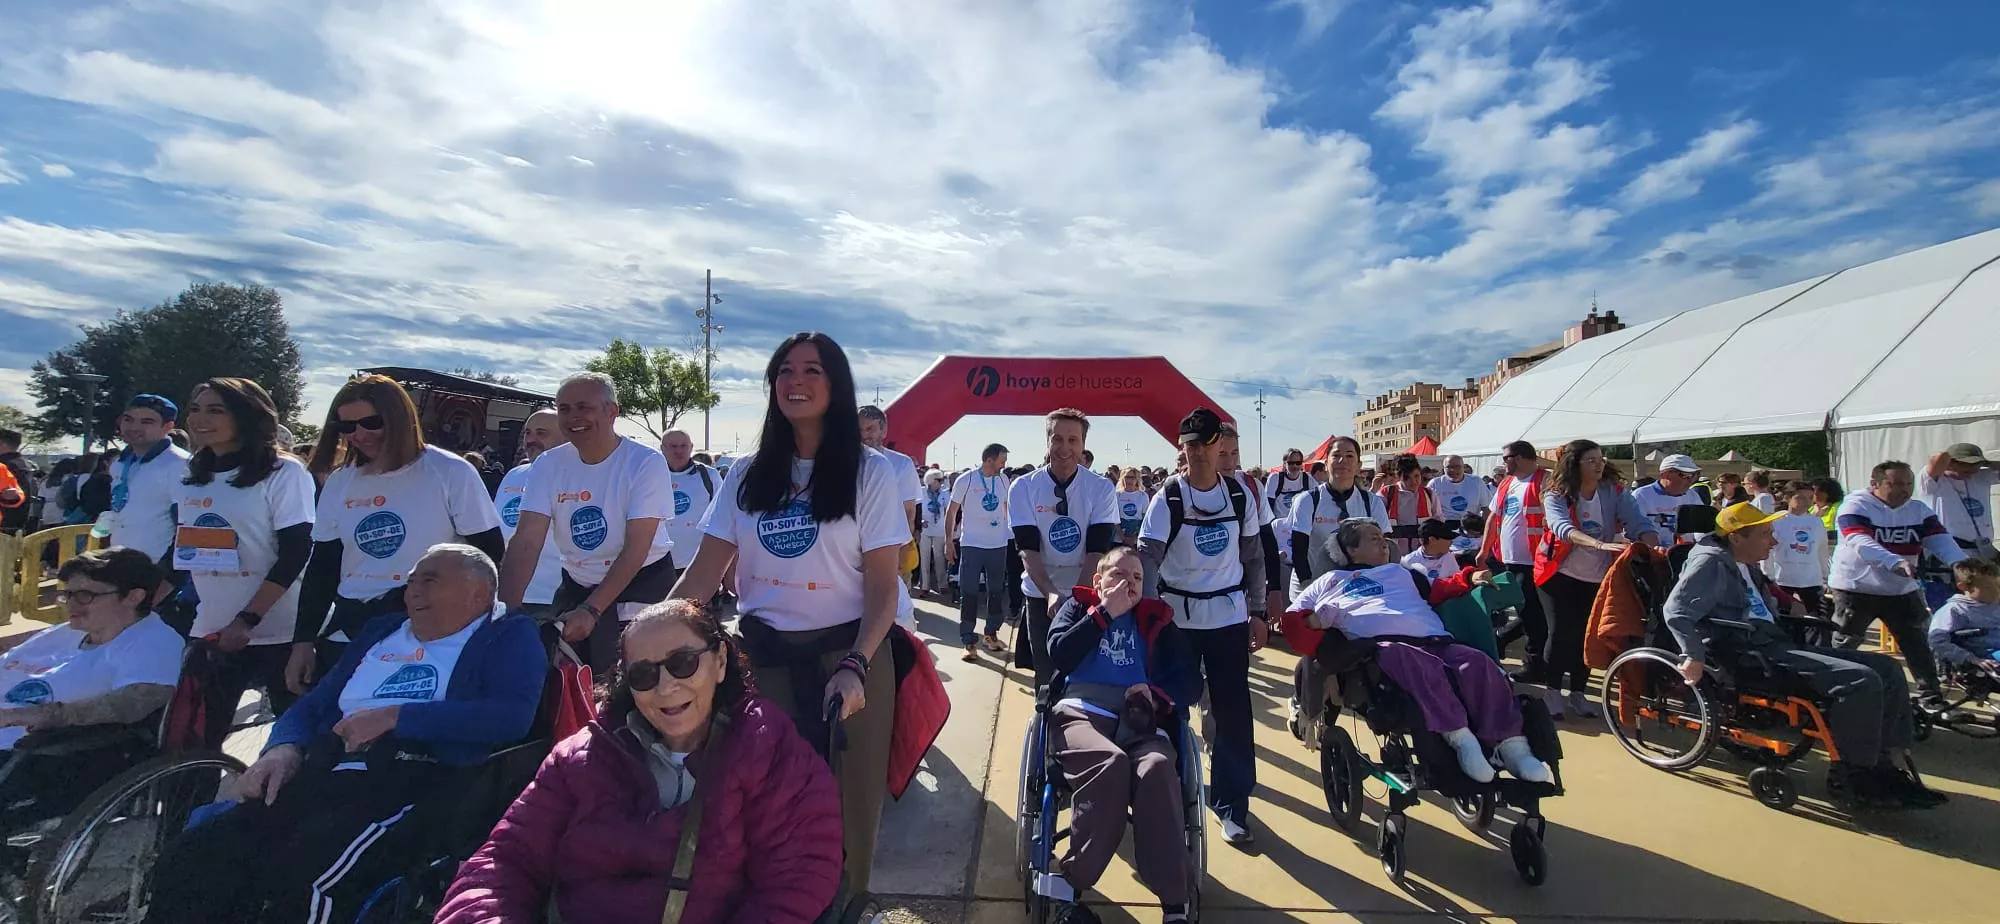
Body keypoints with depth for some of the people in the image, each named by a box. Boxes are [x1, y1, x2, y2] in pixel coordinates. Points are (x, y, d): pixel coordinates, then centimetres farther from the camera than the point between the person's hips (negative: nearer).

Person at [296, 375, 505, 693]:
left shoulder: (451, 472, -9)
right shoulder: (339, 482, 8)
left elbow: (490, 553, -7)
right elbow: (321, 568, 14)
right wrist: (303, 641, 10)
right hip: (346, 633, 5)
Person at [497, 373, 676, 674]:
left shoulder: (647, 462, -17)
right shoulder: (548, 465, -4)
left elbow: (636, 548, -19)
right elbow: (526, 542, -11)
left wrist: (591, 610, -24)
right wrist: (506, 610, -23)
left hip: (643, 583, -4)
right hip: (577, 585, 4)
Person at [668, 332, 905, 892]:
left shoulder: (872, 472, -4)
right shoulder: (747, 475, 7)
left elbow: (883, 585, -7)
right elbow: (704, 572, 4)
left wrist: (855, 666, -19)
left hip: (847, 651, -2)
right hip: (762, 651, 3)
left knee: (844, 798, 7)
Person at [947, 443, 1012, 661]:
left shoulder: (1004, 480, 2)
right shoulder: (966, 480, -10)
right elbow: (952, 511, -2)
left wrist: (1007, 531, 13)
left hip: (998, 545, 4)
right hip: (971, 545, -4)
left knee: (997, 592, 13)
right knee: (969, 594, -2)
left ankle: (991, 634, 29)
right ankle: (969, 641, 7)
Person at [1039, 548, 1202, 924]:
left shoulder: (1156, 619, 22)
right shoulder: (1077, 606, 18)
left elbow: (1191, 680, 14)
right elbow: (1059, 654, -3)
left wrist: (1158, 695, -7)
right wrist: (1104, 613, -2)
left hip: (1138, 718, 2)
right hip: (1081, 711, -2)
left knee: (1157, 767, -33)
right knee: (1110, 763, -35)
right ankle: (1067, 888, -22)